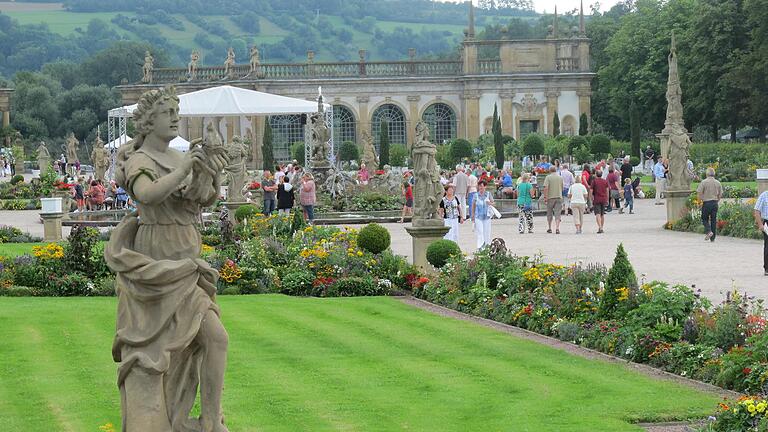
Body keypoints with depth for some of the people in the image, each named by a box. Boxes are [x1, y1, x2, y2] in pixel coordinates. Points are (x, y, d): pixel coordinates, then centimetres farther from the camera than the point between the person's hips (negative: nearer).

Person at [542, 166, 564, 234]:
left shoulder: (548, 177, -4)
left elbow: (546, 188, -14)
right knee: (557, 214, -2)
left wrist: (545, 197, -13)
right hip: (559, 197, 2)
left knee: (549, 213, 13)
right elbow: (562, 188, 14)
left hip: (550, 197, -2)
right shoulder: (560, 178, 7)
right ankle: (557, 228, -14)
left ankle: (549, 228, 20)